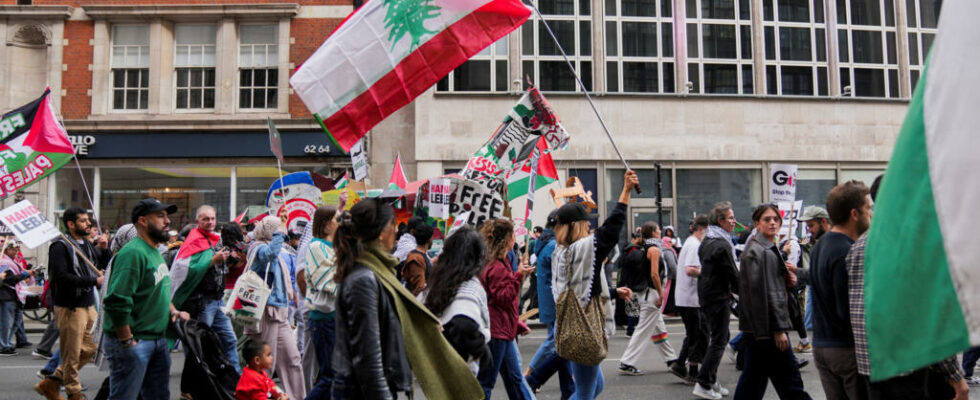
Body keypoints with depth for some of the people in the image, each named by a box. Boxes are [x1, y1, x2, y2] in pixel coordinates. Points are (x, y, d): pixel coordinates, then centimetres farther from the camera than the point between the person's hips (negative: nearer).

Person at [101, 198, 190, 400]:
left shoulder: (155, 252, 14)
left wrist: (173, 311, 8)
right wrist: (127, 341, -21)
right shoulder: (133, 253, -18)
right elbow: (116, 301, -25)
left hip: (158, 340, 10)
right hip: (132, 342, -10)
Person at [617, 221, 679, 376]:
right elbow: (654, 274, -22)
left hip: (642, 292, 10)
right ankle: (626, 363, -4)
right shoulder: (654, 249, -14)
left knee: (659, 328, 16)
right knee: (643, 330, -5)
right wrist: (661, 294, -16)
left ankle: (671, 360, 27)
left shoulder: (642, 249, 12)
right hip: (651, 293, -10)